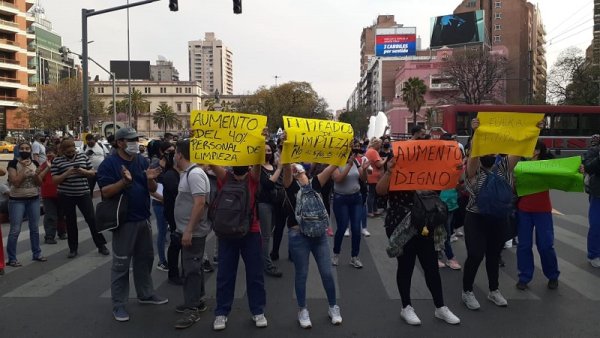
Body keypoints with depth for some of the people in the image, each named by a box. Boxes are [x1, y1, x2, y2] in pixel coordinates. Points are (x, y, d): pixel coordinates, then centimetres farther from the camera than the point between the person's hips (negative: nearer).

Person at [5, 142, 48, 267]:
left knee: (34, 228, 13)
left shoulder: (35, 163, 4)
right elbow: (16, 182, -18)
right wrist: (24, 168, -18)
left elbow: (39, 183, 2)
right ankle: (12, 259, 6)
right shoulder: (13, 163, -9)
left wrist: (36, 174, -17)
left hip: (34, 199, 5)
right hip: (17, 200, -4)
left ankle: (37, 254, 24)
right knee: (15, 230, -3)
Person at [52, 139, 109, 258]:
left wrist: (84, 171, -13)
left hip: (84, 194, 1)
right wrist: (66, 173, -18)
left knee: (92, 219, -1)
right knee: (70, 222, 9)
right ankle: (73, 249, 20)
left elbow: (92, 172, 8)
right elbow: (54, 180, -3)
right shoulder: (57, 161, 0)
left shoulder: (83, 156, 5)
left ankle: (101, 245, 8)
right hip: (66, 196, 0)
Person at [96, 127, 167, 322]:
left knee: (145, 258, 17)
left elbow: (152, 190, 7)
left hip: (144, 218, 7)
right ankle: (119, 304, 12)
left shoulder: (142, 161, 7)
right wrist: (124, 181, -31)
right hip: (124, 221, -6)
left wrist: (151, 179, -15)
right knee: (121, 263, 2)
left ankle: (146, 294, 33)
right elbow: (105, 192, -18)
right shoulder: (109, 164, -11)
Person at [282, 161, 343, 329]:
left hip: (319, 233, 3)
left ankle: (333, 307, 27)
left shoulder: (315, 183, 8)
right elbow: (286, 165, -18)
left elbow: (334, 165, 2)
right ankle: (303, 310, 26)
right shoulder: (291, 185, -1)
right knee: (301, 274, 8)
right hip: (298, 234, -3)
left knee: (327, 273, 8)